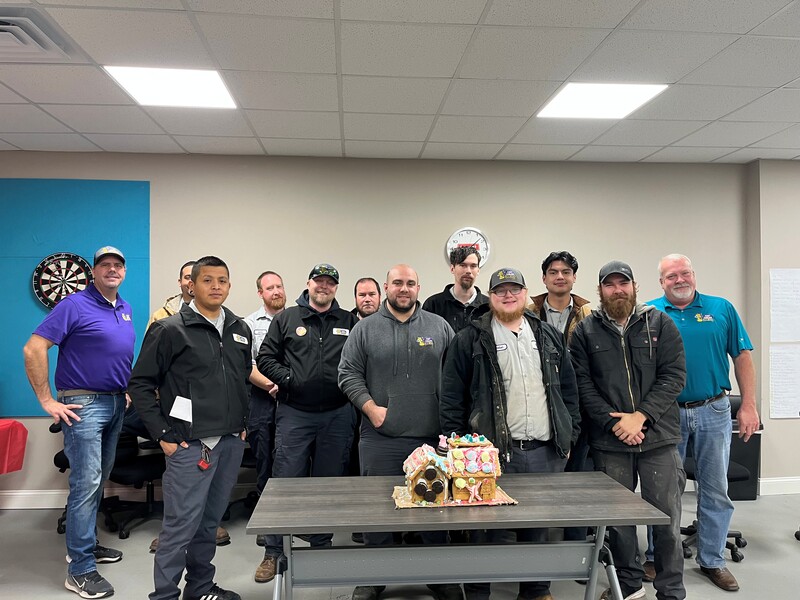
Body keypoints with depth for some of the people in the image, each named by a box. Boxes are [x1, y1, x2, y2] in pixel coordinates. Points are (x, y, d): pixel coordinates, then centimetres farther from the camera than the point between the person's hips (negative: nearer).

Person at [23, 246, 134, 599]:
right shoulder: (75, 305, -11)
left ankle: (86, 544, 32)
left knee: (98, 480, 17)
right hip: (83, 405, -7)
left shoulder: (125, 309, 12)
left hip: (116, 404, 8)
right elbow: (33, 349, -15)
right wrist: (48, 401, -15)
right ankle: (80, 570, 3)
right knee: (86, 483, -6)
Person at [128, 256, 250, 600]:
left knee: (210, 521, 17)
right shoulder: (170, 330, -7)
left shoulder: (240, 330, 10)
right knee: (181, 524, 0)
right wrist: (163, 435, -9)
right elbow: (140, 383, -6)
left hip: (232, 442, 6)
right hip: (190, 444, -5)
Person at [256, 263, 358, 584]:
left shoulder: (349, 322, 8)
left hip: (337, 414, 1)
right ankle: (273, 551, 17)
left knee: (329, 482, 11)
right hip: (294, 413, -1)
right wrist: (288, 378, -6)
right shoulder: (286, 319, 6)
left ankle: (322, 545, 28)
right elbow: (265, 357, 5)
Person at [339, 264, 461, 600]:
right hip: (380, 439, 0)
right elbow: (348, 373, 1)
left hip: (431, 438, 1)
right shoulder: (366, 329, 3)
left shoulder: (439, 327, 6)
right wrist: (371, 409, -9)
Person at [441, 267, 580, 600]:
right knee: (487, 527, 5)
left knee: (538, 526, 16)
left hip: (546, 452, 4)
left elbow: (568, 389, 14)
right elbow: (452, 397, -4)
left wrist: (570, 434, 10)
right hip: (493, 451, -4)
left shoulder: (549, 336, 11)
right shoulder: (469, 339, -2)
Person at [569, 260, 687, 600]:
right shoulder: (585, 331, 4)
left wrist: (640, 416, -13)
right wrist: (614, 422, -12)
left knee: (667, 518, 6)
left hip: (658, 436, 0)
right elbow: (583, 384, -2)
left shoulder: (660, 323, 4)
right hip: (609, 442, 1)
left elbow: (674, 375, -4)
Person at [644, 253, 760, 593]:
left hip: (714, 411, 2)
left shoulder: (721, 309, 4)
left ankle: (712, 560, 29)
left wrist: (748, 406, -3)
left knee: (715, 490, 11)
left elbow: (742, 357, 3)